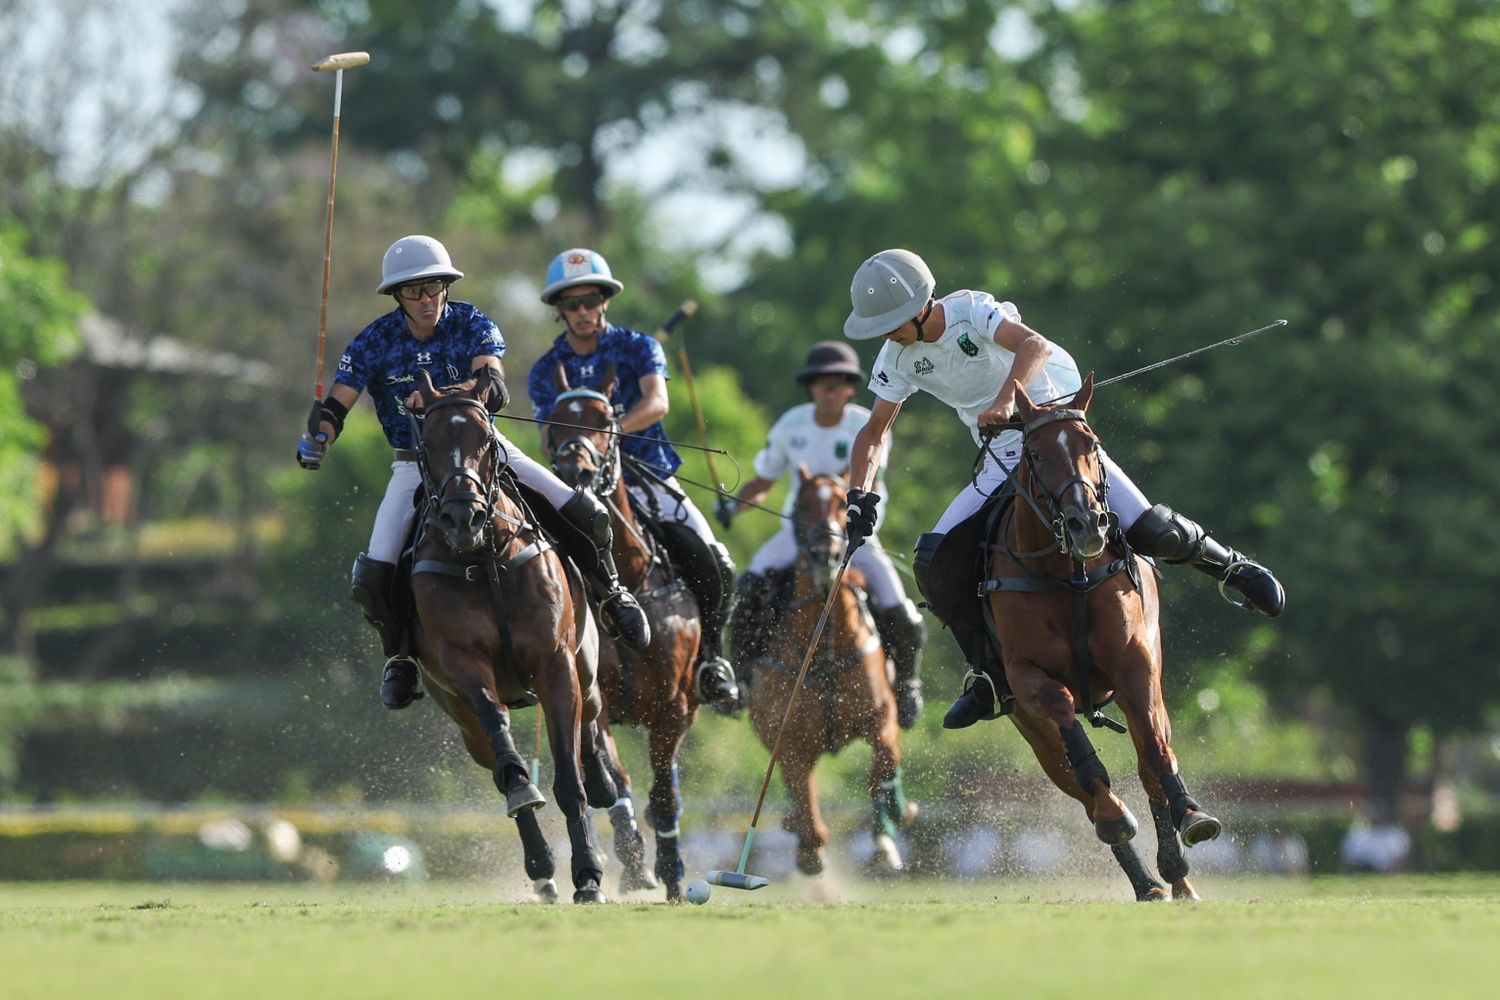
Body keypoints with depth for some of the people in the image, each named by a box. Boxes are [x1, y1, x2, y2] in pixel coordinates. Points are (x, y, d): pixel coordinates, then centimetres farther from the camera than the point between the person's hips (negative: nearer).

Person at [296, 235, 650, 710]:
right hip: (416, 465, 0)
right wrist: (316, 439, -33)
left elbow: (494, 388, -27)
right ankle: (400, 657, 11)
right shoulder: (374, 343, -9)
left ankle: (611, 593, 15)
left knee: (585, 514, -14)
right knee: (374, 576, -17)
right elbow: (336, 405, -9)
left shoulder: (473, 326, -11)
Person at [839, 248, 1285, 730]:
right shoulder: (898, 359, -1)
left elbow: (1034, 345, -35)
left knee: (1149, 531, -20)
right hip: (1002, 468, 5)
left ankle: (1233, 568, 11)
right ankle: (992, 676, 0)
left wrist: (1006, 397, -54)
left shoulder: (970, 311, -17)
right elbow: (875, 432, 11)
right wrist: (857, 496, -4)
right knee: (933, 561, -11)